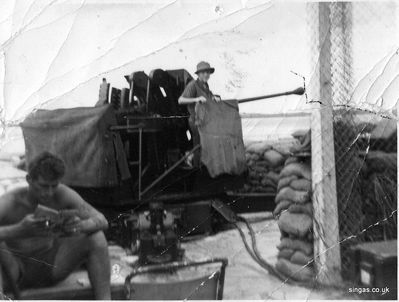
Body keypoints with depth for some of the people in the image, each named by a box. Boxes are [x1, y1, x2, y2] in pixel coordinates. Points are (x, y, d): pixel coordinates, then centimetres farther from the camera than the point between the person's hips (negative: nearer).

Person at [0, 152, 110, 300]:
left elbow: (101, 221, -14)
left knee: (96, 237, -16)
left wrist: (80, 226, -37)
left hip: (50, 264, 3)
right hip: (17, 268, -3)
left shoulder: (63, 194, -13)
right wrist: (19, 230, -52)